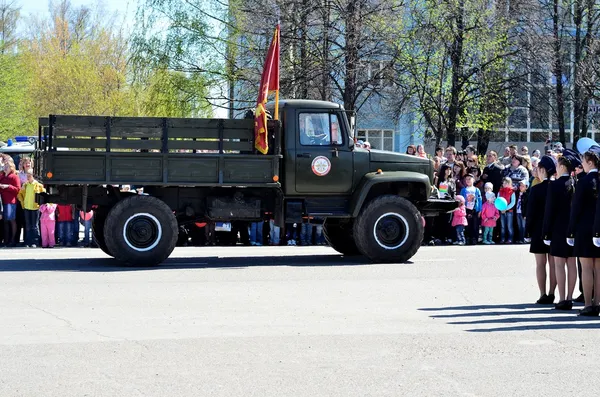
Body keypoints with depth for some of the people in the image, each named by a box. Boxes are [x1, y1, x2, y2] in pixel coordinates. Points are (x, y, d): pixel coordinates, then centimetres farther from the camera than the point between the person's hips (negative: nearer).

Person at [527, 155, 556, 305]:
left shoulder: (536, 189, -11)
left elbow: (530, 212, -9)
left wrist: (527, 231, 0)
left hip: (539, 231, -3)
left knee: (541, 263, 2)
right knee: (554, 263, 7)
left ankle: (543, 295, -1)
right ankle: (551, 294, 8)